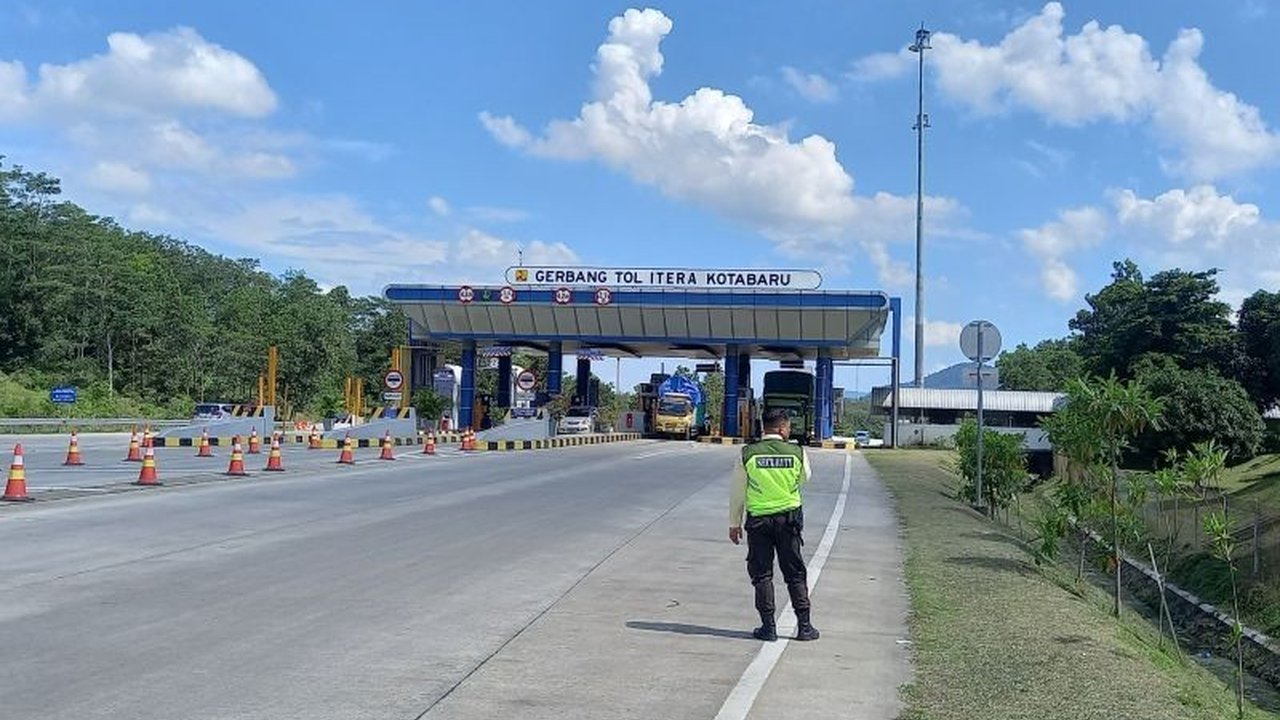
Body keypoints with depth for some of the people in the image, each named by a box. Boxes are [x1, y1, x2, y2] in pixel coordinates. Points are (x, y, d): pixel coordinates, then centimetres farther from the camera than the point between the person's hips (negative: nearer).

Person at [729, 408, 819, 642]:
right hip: (789, 518, 1)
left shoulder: (747, 454, -5)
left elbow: (737, 492, 1)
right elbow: (805, 478, 16)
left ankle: (768, 627, 7)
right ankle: (804, 626, 12)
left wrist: (734, 523, 10)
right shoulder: (797, 453, -4)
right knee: (795, 573, 10)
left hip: (758, 519, -1)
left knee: (762, 574, 7)